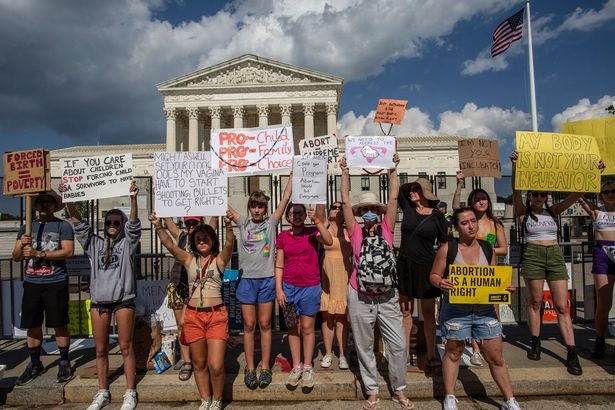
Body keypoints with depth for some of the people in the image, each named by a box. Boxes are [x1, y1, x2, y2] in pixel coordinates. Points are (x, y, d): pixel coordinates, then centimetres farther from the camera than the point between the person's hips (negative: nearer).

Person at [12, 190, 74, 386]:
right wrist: (21, 245, -10)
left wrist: (39, 254, -17)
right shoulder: (27, 227, 12)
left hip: (56, 283, -4)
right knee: (32, 325, 10)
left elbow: (68, 251, -13)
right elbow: (16, 257, 11)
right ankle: (35, 364, 25)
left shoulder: (63, 226, -1)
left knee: (59, 324, 2)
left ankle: (64, 363, 14)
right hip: (31, 283, 4)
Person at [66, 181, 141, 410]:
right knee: (100, 349, 11)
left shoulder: (127, 243, 2)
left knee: (126, 347, 2)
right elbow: (78, 222, 2)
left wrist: (133, 198, -28)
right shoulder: (94, 243, 10)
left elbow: (134, 223, -13)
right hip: (99, 301, 3)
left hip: (123, 300, -3)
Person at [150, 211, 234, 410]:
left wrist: (228, 225, -36)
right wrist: (158, 227, -20)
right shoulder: (189, 259, 8)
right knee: (199, 363, 14)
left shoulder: (220, 259, 1)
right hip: (193, 316, 3)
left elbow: (229, 244, -18)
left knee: (216, 365, -6)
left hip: (216, 315, -3)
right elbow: (169, 244, -5)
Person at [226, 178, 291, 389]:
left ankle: (265, 367, 18)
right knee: (249, 325, 7)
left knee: (265, 324, 7)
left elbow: (286, 198, -1)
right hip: (246, 279, 1)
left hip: (267, 279, -1)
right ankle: (250, 368, 18)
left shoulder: (271, 223, 2)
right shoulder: (243, 223, 6)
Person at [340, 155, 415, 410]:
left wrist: (393, 169, 0)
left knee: (398, 345, 5)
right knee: (364, 347, 10)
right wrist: (345, 173, -2)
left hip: (388, 296, 1)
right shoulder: (355, 231, -1)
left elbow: (393, 198, -2)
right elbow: (345, 201, -4)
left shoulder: (386, 229, 2)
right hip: (360, 297, -1)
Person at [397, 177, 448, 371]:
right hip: (405, 266, 3)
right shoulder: (408, 207, 4)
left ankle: (431, 356, 13)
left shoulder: (437, 216, -2)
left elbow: (444, 244, 1)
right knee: (405, 311, 7)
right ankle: (406, 355, 16)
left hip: (426, 268, -2)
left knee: (428, 313, 5)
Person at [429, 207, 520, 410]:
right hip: (456, 310, -3)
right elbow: (434, 275, -4)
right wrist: (441, 283, -25)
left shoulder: (487, 248, 5)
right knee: (453, 352, 12)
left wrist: (506, 287, -6)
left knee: (496, 357, 11)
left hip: (485, 310, 3)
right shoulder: (447, 248, -7)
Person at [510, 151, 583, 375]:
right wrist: (515, 167, -29)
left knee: (562, 305, -1)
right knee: (535, 301, 5)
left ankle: (572, 353, -1)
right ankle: (535, 343, 19)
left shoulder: (553, 211, 12)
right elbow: (516, 191, -15)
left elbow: (576, 194, 6)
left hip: (555, 256, 3)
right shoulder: (523, 212, 2)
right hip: (533, 256, -3)